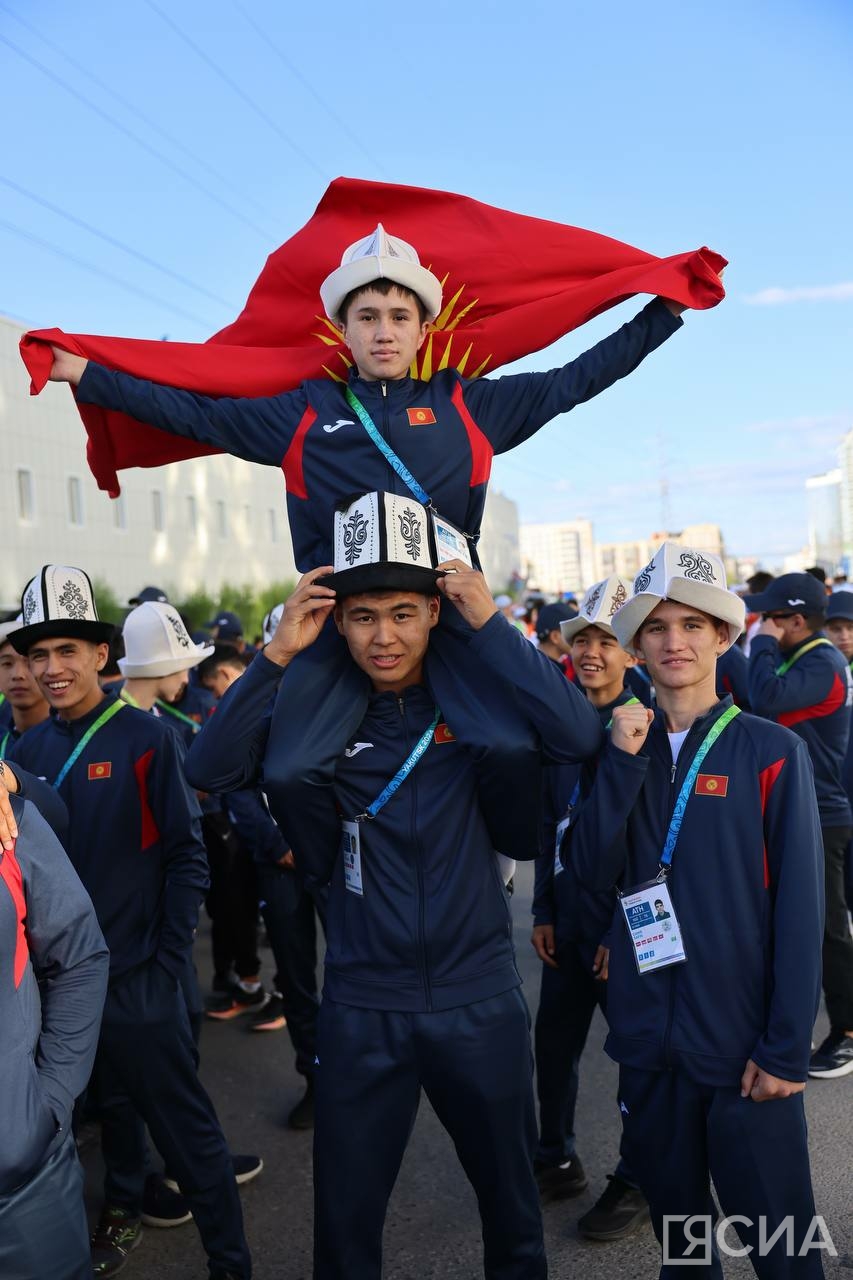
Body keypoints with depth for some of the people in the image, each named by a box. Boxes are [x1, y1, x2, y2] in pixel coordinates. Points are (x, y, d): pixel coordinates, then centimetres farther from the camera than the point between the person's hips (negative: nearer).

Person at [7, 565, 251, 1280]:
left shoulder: (147, 738, -14)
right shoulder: (31, 748, 1)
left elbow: (187, 857, -12)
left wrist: (168, 964, -13)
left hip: (137, 978, -5)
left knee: (184, 1123, 5)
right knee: (109, 1105, 24)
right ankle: (122, 1212, 47)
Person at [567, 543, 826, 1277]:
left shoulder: (772, 752, -9)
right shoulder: (626, 748, 4)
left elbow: (800, 908, -9)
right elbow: (592, 869, -7)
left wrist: (787, 1046, -12)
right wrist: (622, 761, -18)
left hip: (744, 1039, -3)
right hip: (649, 1034, 4)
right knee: (676, 1221, 20)